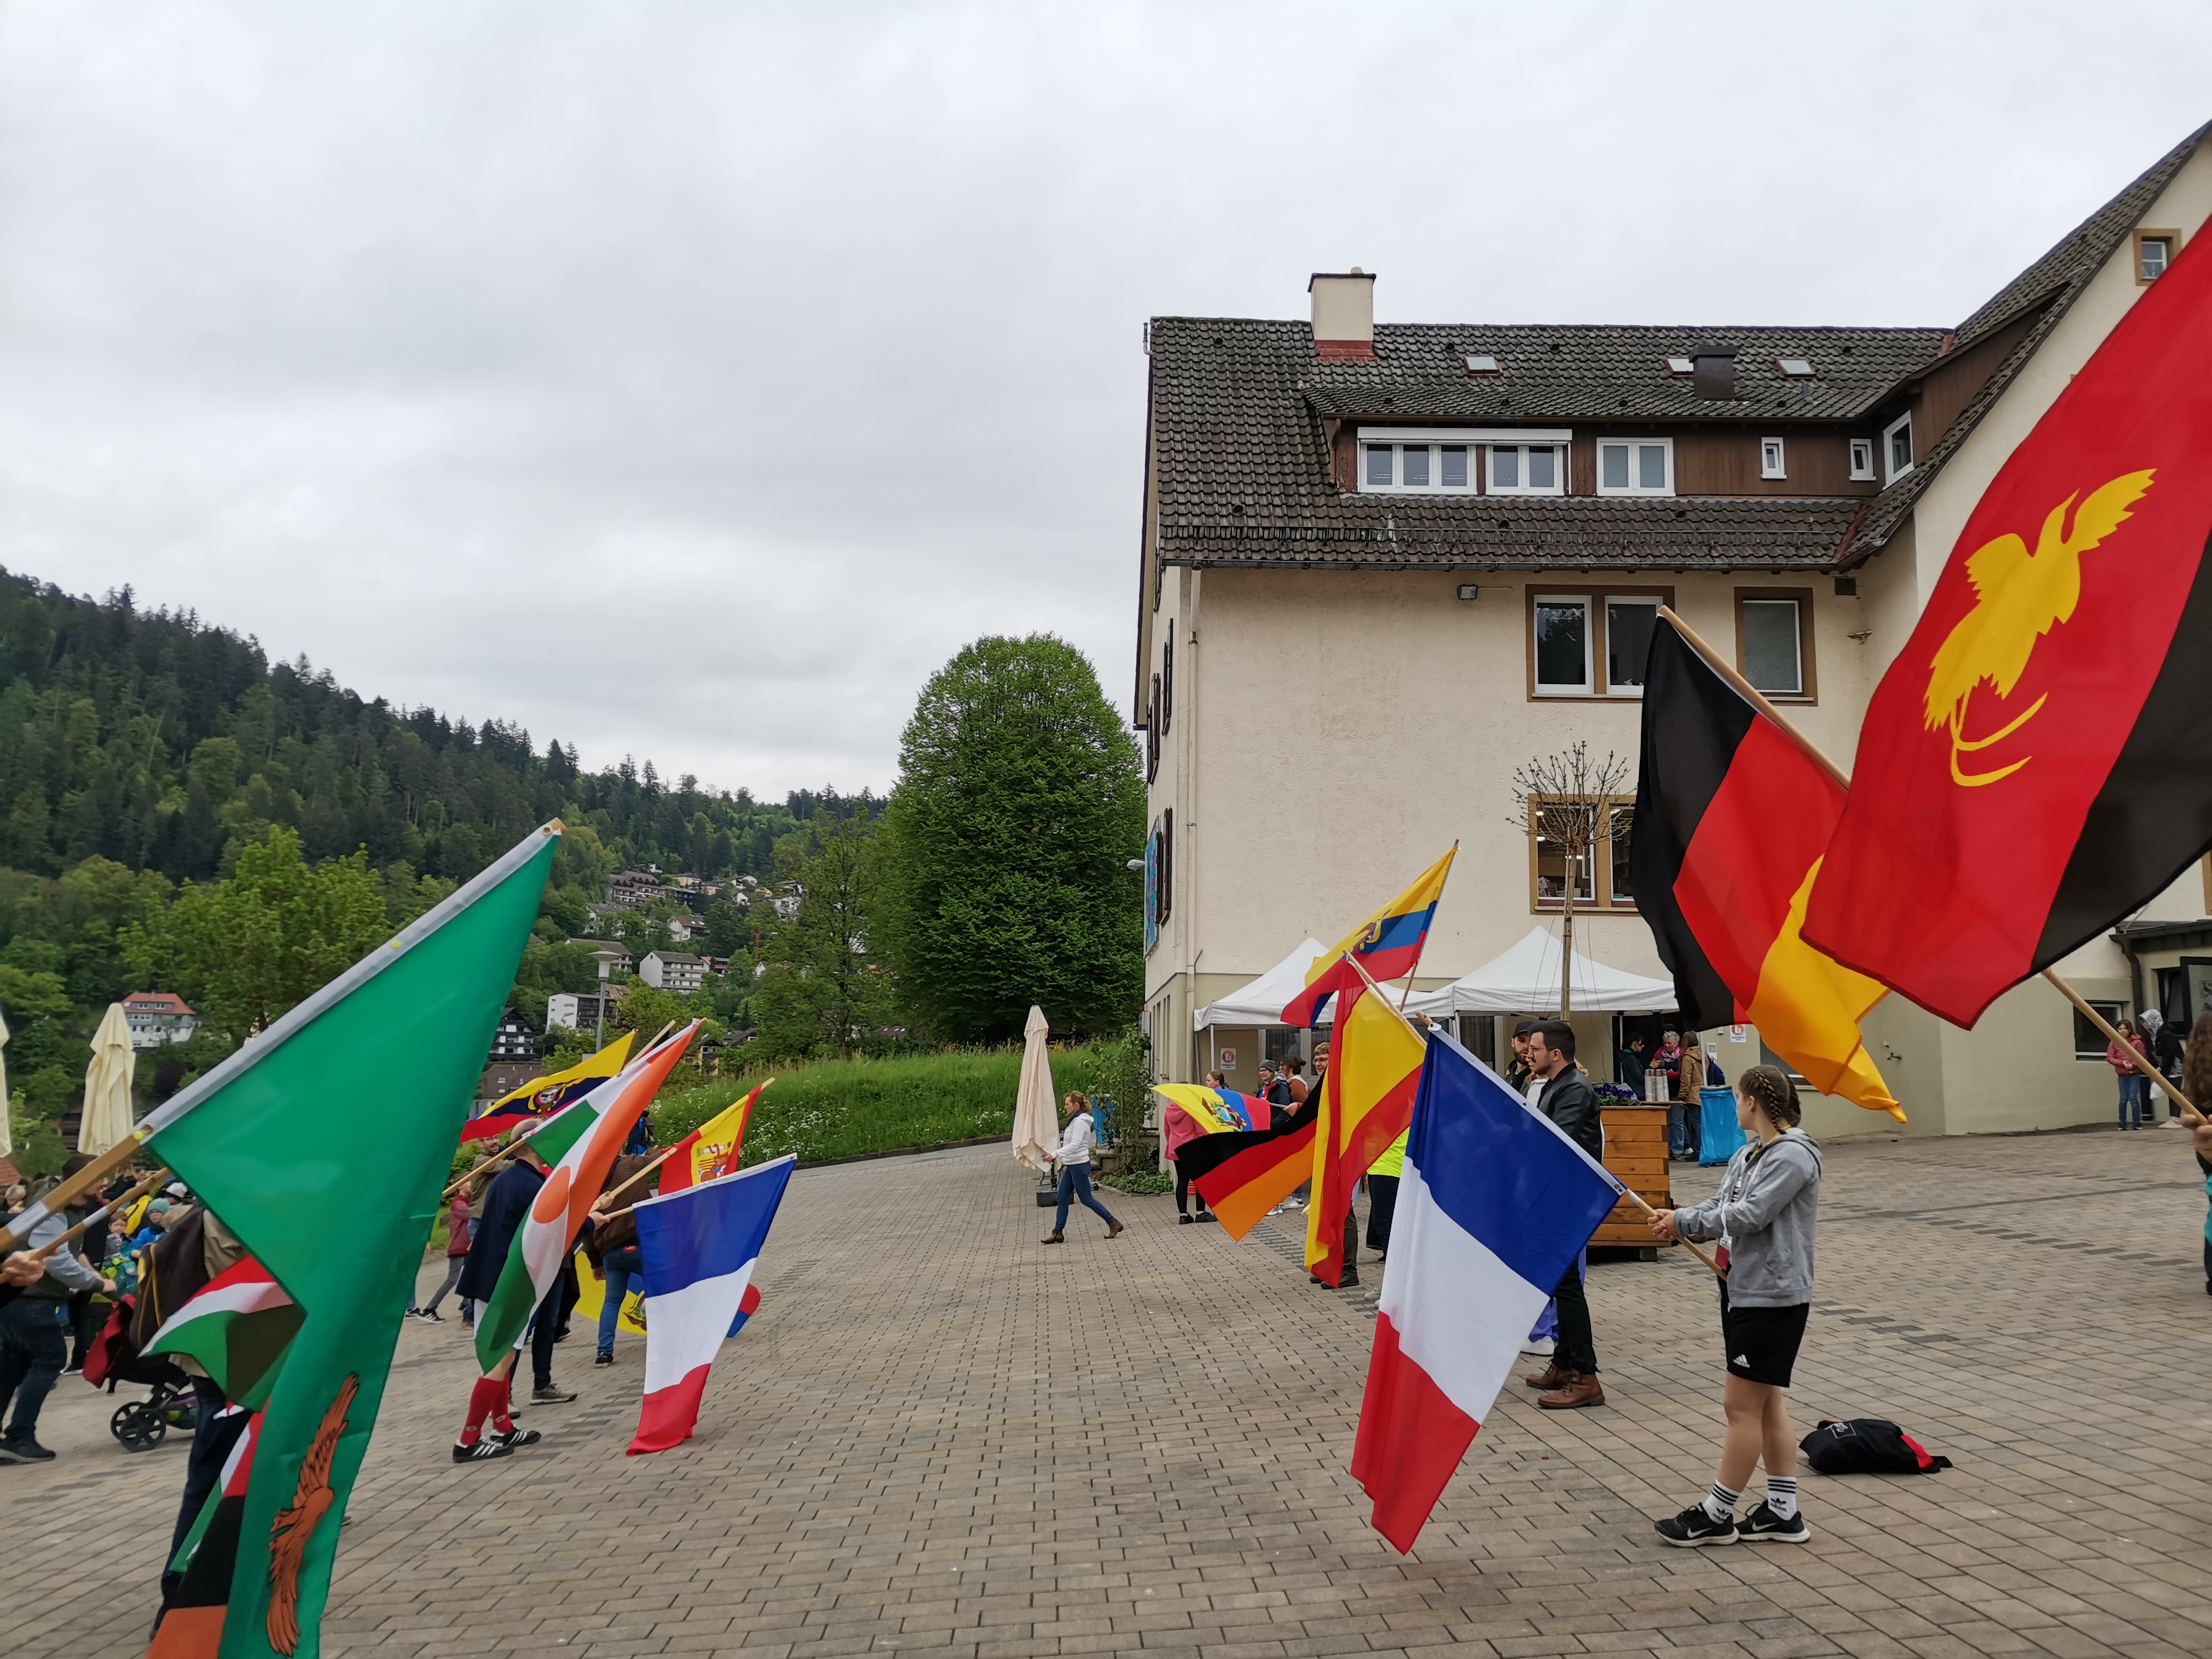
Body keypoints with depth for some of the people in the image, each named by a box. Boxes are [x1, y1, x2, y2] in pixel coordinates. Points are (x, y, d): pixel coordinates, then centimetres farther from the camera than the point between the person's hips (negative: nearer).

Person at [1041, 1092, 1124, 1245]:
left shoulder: (1080, 1122, -17)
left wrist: (1055, 1155, -27)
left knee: (1086, 1199, -4)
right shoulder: (1075, 1121, 14)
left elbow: (1075, 1145, -26)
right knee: (1062, 1198, 8)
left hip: (1079, 1165, -10)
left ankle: (1113, 1223, 3)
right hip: (1072, 1165, 10)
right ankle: (1058, 1232, 12)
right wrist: (1061, 1158, 17)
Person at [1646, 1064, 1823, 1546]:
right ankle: (1783, 1512, 22)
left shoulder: (1794, 1155, -17)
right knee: (1766, 1403, 14)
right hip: (1741, 1289, 9)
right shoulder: (1747, 1155, 11)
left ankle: (1717, 1515, 8)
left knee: (1743, 1406, -1)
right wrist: (1677, 1221, -8)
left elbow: (1750, 1215, -24)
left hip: (1773, 1296, -9)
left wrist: (1684, 1222, -16)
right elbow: (1719, 1206, 9)